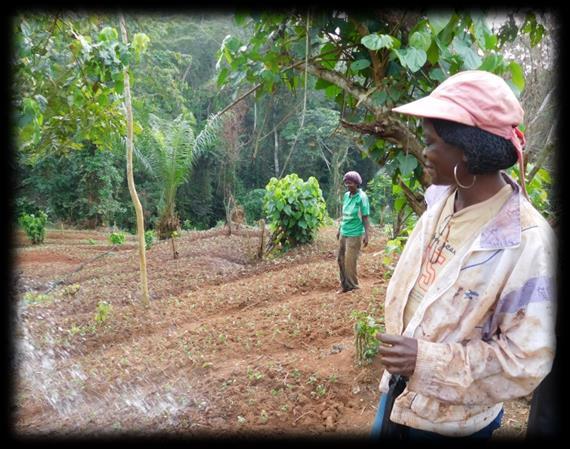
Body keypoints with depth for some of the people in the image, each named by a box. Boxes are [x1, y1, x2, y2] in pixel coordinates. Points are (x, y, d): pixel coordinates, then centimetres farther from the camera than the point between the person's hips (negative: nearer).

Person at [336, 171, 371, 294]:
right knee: (341, 260, 11)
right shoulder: (346, 195, 6)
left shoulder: (362, 197, -13)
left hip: (354, 234, -7)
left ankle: (353, 287, 14)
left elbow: (365, 218, -13)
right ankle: (344, 285, 24)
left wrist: (366, 235, -18)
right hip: (344, 233, 7)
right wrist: (339, 229, 19)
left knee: (350, 261, -2)